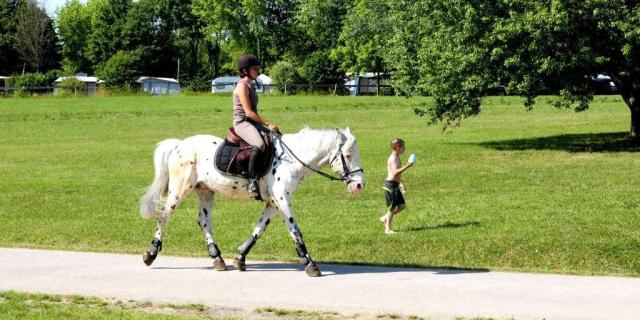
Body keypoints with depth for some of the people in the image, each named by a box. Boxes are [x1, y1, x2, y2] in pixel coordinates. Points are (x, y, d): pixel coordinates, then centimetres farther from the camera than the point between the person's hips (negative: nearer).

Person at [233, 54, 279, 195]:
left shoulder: (250, 85, 17)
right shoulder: (242, 86, -12)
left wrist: (267, 125, 14)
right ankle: (252, 180, -33)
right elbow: (248, 112, -19)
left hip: (253, 122, 10)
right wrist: (268, 123, -19)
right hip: (242, 123, -10)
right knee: (259, 144, -34)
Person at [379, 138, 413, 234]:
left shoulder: (396, 158, 15)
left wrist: (400, 183, 25)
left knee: (402, 205, 12)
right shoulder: (393, 159, -17)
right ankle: (388, 229, 6)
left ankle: (385, 218, 22)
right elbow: (395, 172, -30)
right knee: (392, 207, -2)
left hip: (395, 185, 10)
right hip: (390, 185, -10)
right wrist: (407, 166, -32)